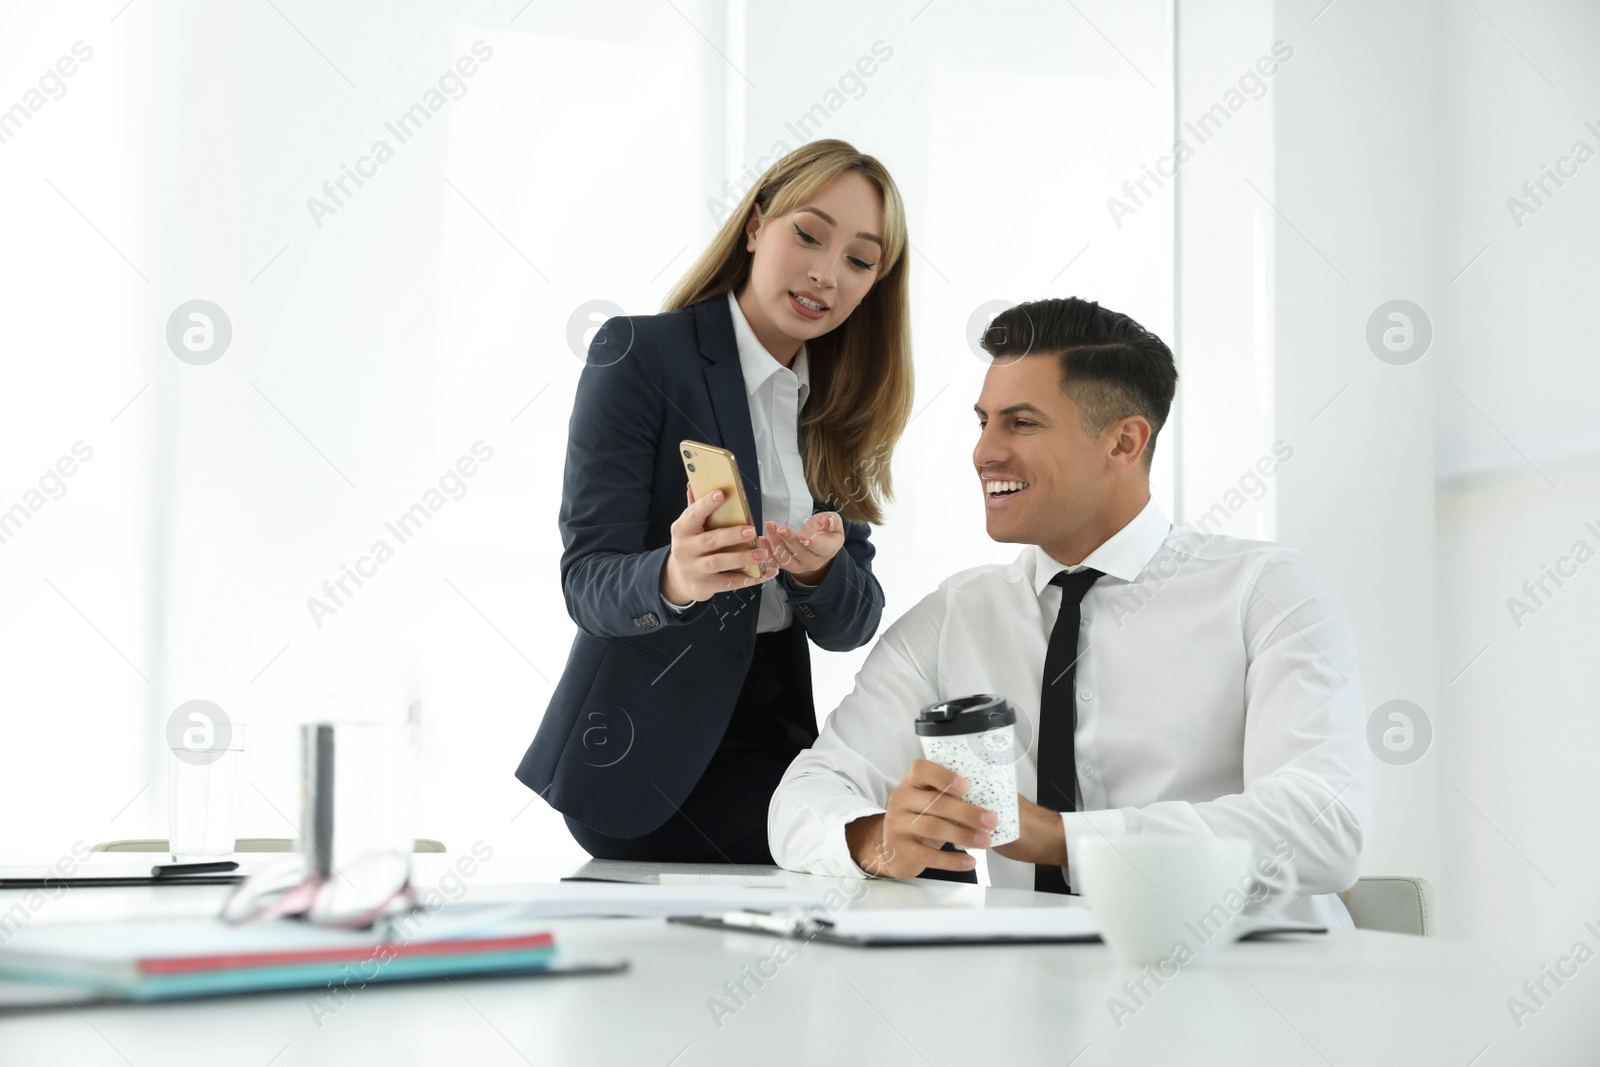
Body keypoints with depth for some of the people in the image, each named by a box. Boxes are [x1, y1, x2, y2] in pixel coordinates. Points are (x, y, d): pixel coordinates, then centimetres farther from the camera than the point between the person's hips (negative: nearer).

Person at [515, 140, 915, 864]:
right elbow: (587, 581, -14)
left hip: (772, 748, 6)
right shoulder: (638, 355, -6)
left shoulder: (840, 410, 12)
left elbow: (853, 625, 4)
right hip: (644, 769, -6)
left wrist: (818, 569, -21)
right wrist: (673, 580, -37)